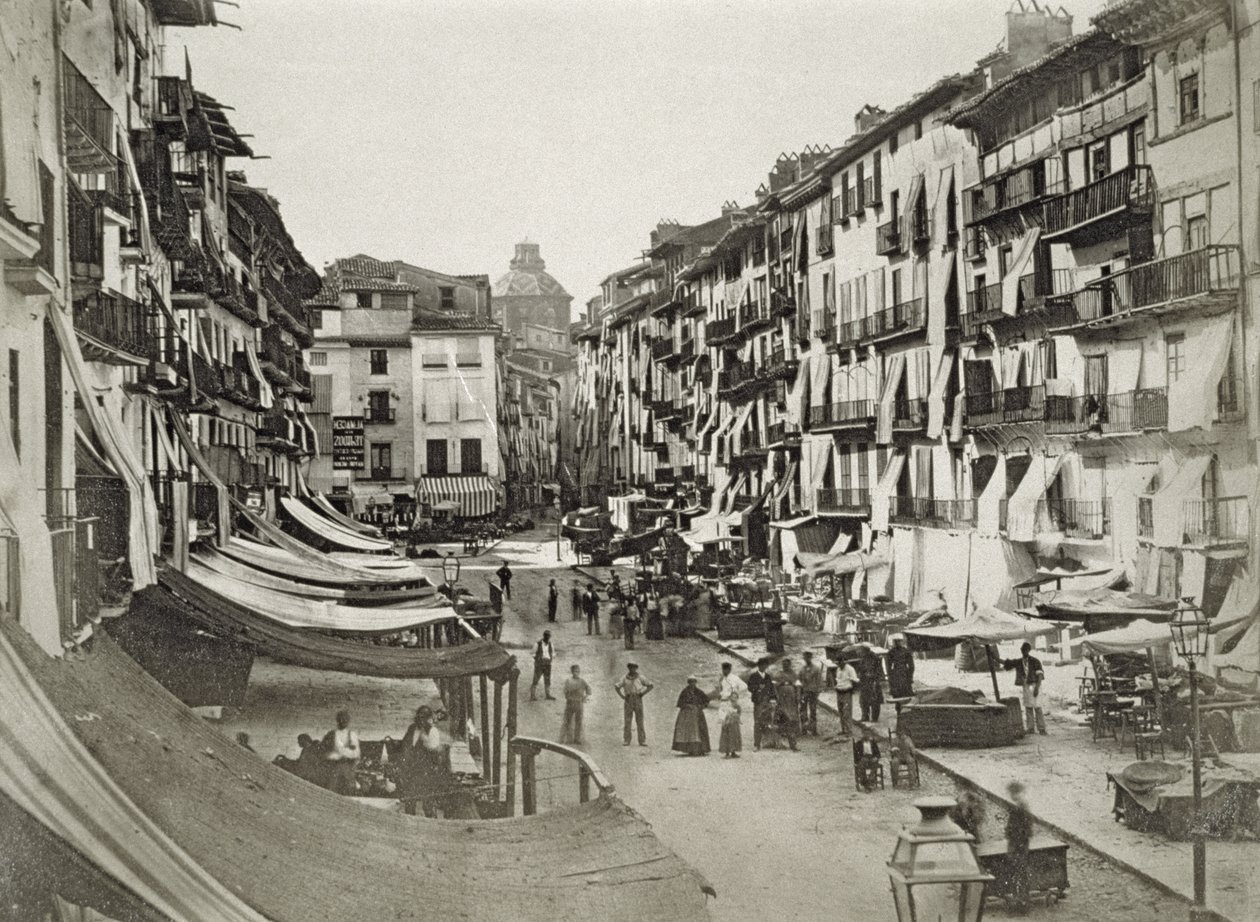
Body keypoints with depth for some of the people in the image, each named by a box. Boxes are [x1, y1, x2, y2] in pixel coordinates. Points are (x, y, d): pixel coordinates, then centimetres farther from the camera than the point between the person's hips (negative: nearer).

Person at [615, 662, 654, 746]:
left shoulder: (640, 678, 2)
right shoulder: (625, 679, 7)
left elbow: (650, 686, 5)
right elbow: (617, 687, 12)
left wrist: (642, 694, -4)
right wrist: (622, 696, 0)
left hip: (638, 701, -1)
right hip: (628, 701, 1)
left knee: (640, 721, -5)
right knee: (627, 721, -3)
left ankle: (642, 741, -4)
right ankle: (626, 741, -1)